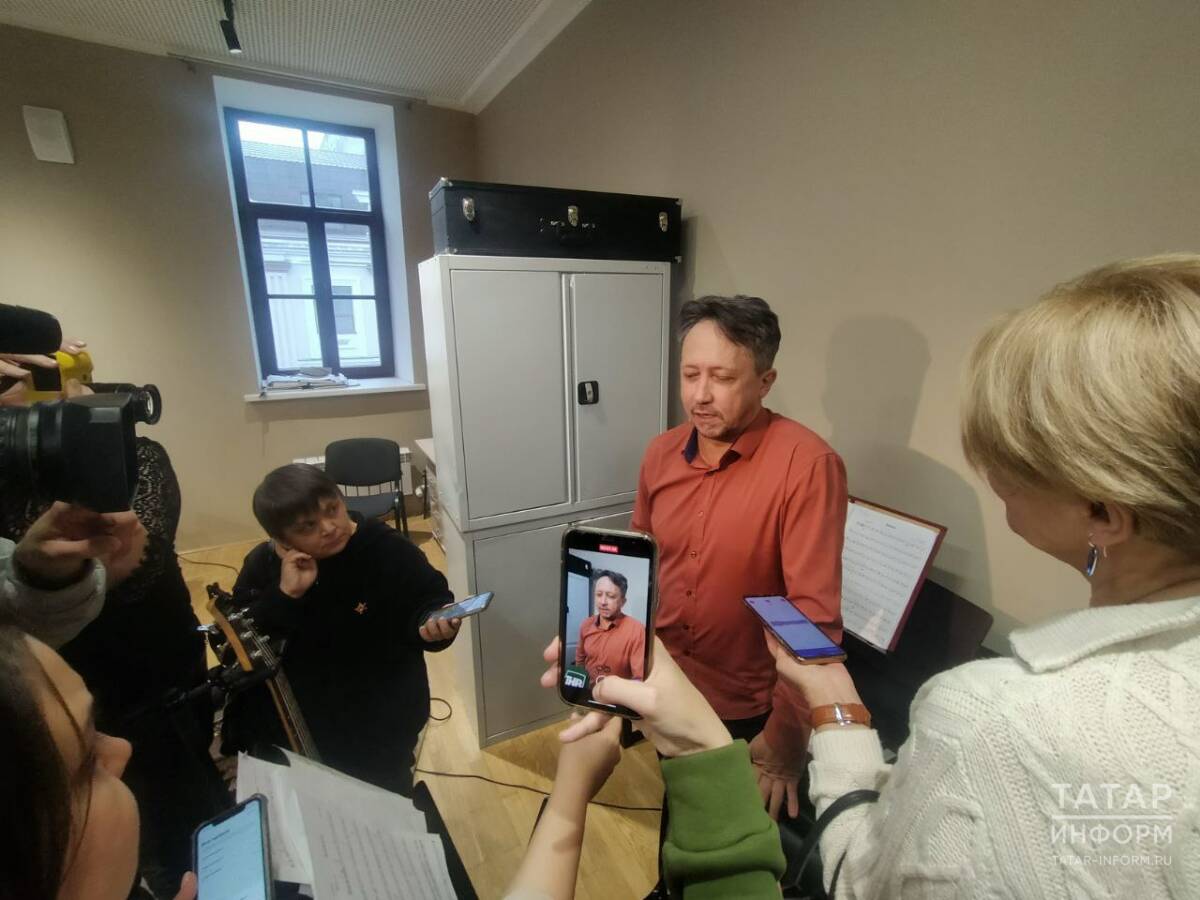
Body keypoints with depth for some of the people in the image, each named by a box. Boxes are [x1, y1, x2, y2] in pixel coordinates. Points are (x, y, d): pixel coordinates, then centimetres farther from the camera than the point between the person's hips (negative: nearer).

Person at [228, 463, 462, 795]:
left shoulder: (390, 550, -16)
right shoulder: (263, 564, -5)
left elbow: (430, 600, -7)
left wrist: (435, 623, -29)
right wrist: (284, 595, -25)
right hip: (294, 710, 3)